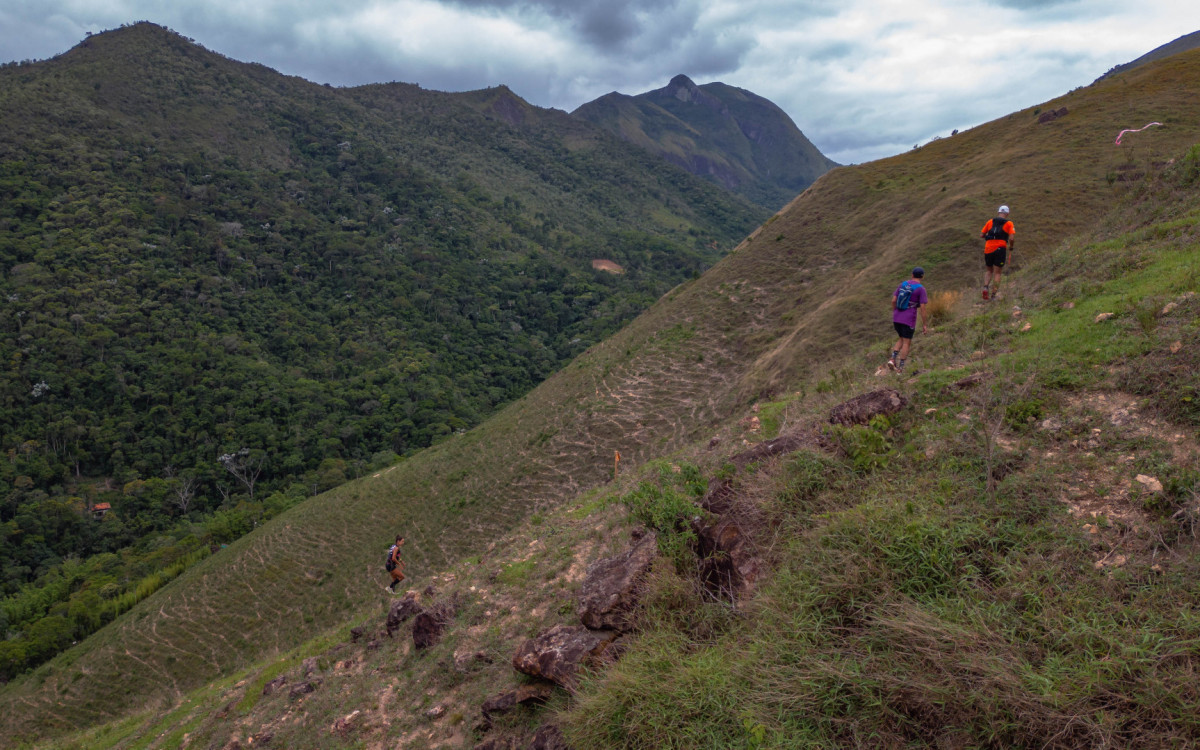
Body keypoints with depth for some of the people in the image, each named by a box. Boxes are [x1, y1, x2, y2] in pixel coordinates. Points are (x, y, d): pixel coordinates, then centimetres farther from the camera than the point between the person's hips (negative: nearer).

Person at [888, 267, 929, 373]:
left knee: (902, 339, 21)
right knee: (907, 343, 5)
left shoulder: (902, 284, 6)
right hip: (909, 320, -5)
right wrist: (925, 325, -7)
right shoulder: (921, 289, -10)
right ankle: (900, 368, 2)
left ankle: (892, 360, 2)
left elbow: (893, 301, 5)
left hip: (897, 318, 5)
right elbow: (922, 308, -13)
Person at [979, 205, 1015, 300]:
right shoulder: (1009, 223, 4)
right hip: (1000, 249, -2)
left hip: (988, 249, 2)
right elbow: (1011, 238, -6)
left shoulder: (990, 221, 12)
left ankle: (985, 287, -4)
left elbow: (981, 235, 9)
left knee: (988, 271, 20)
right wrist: (1011, 247, 11)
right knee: (997, 273, 5)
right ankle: (993, 295, -2)